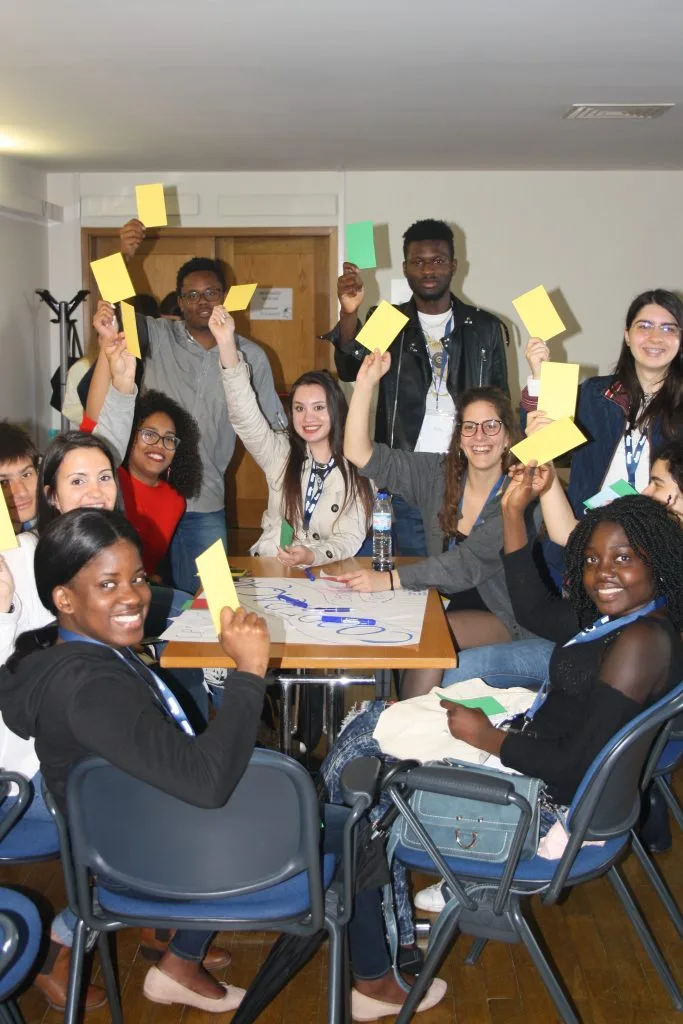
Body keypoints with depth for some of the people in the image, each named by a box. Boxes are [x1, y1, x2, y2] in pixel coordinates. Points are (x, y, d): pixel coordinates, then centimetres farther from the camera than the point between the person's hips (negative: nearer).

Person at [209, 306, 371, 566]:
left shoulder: (357, 469, -2)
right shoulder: (280, 453, 3)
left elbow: (351, 537, -5)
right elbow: (245, 414, -11)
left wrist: (312, 556, -25)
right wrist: (227, 344, -22)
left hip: (328, 572, -1)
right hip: (269, 568, 1)